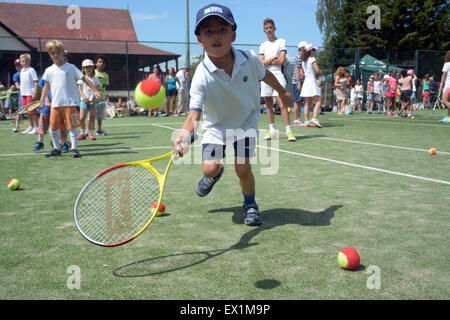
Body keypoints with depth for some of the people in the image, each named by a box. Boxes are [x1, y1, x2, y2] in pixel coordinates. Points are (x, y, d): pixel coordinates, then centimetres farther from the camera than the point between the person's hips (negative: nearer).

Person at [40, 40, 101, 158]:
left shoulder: (70, 67, 0)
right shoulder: (49, 70, 10)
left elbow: (84, 78, 0)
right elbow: (46, 87, 19)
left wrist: (95, 90, -7)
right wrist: (41, 102, 18)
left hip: (70, 102, -4)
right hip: (55, 103, 4)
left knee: (72, 126, -3)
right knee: (53, 127, 5)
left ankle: (74, 149, 3)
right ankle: (56, 149, 20)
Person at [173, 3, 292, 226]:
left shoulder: (249, 59, -20)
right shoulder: (202, 77, -28)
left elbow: (265, 74, 4)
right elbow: (194, 115, -35)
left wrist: (282, 92, 22)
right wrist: (183, 135, -57)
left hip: (246, 122, 1)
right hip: (216, 126, -1)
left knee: (243, 168, -12)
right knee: (209, 168, -13)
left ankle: (250, 205, 19)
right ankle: (215, 174, 29)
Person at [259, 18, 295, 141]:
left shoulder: (281, 42, 6)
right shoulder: (263, 46, 17)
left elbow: (281, 60, -6)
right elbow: (261, 63, 3)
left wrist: (267, 61, 1)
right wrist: (274, 57, -4)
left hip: (277, 74, -4)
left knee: (281, 103, -13)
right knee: (268, 104, 5)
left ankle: (288, 130, -14)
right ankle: (271, 130, 12)